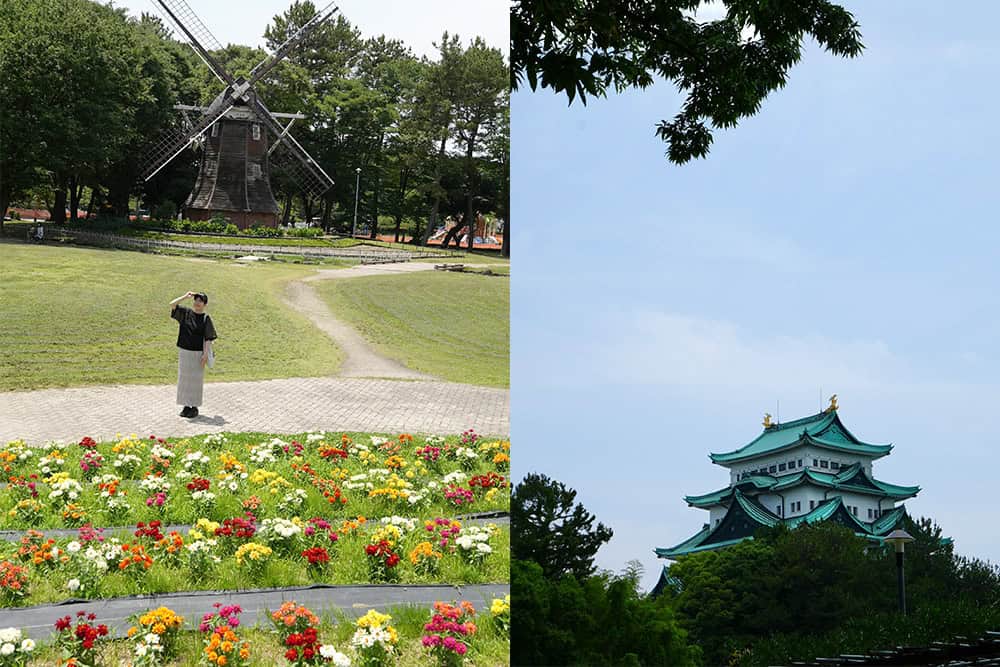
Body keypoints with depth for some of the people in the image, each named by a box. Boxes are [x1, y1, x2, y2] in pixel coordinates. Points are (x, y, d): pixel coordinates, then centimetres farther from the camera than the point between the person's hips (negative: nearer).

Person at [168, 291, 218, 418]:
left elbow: (208, 339, -7)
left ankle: (195, 407, 9)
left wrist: (205, 354, -13)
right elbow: (172, 305, -6)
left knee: (196, 380, 1)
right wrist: (185, 297, -11)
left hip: (197, 353, -4)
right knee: (184, 378, 8)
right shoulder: (185, 313, 4)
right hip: (183, 351, 4)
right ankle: (186, 406, 17)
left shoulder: (205, 319, -5)